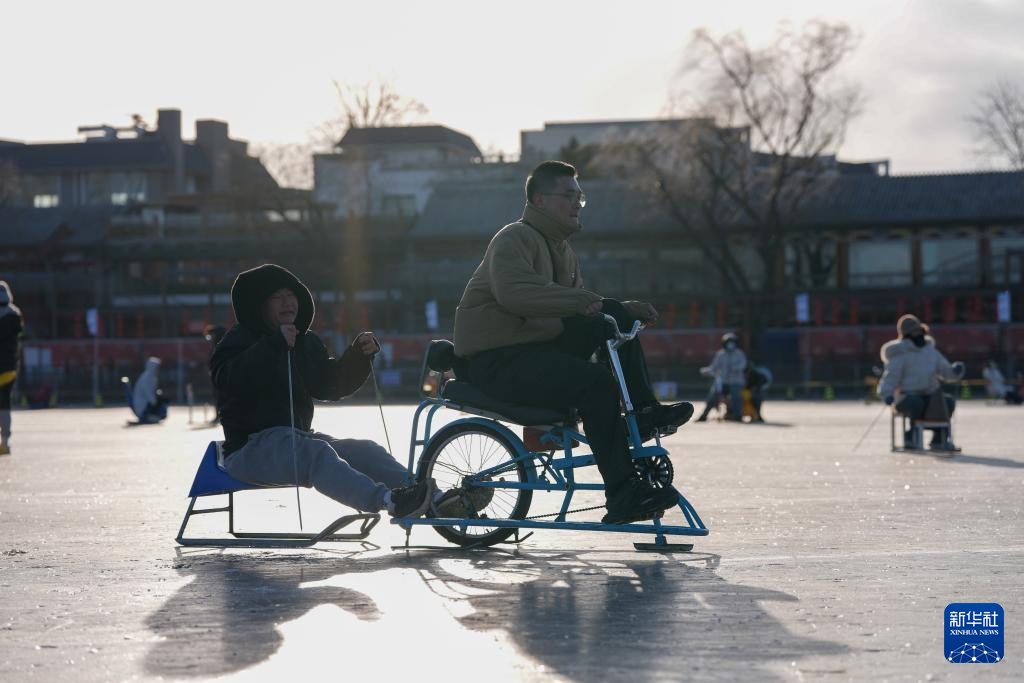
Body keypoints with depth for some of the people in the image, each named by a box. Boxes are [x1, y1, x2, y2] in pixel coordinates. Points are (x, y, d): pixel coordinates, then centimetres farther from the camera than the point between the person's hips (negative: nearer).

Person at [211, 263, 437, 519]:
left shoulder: (306, 342, 20)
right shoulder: (240, 340, -3)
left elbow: (330, 385, 21)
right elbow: (227, 380, -24)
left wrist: (359, 355, 4)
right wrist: (273, 345, -31)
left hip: (298, 437, 8)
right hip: (251, 446, -7)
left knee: (363, 451, -12)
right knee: (316, 453, -34)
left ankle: (436, 500, -28)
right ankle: (389, 501, -57)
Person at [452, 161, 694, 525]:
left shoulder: (563, 251, 20)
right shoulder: (514, 239, -10)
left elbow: (580, 308, 20)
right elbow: (513, 291, -31)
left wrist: (623, 309, 1)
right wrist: (580, 301, -38)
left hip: (539, 346, 9)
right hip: (497, 359, -9)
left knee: (617, 323, -1)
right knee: (596, 381, -28)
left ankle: (645, 412, -3)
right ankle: (622, 495, -29)